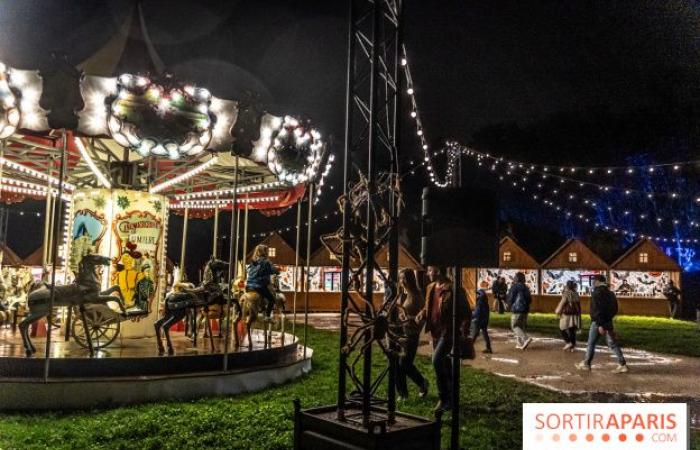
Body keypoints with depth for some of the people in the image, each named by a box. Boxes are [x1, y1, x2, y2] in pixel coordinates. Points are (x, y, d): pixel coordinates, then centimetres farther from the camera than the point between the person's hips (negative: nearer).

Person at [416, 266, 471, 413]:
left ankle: (444, 398, -7)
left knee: (437, 361, -19)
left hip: (448, 332, -8)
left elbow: (466, 312, -11)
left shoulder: (454, 289, -14)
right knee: (444, 364, 14)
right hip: (436, 332, 8)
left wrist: (464, 330, -20)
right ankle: (450, 397, 27)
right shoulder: (431, 288, 9)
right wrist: (422, 314, 1)